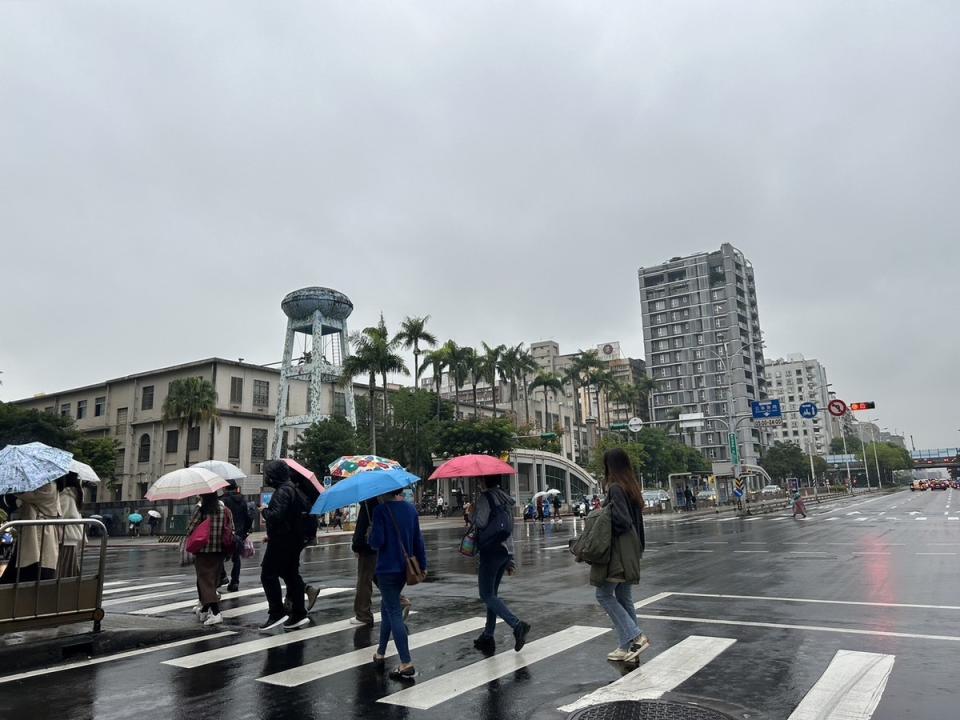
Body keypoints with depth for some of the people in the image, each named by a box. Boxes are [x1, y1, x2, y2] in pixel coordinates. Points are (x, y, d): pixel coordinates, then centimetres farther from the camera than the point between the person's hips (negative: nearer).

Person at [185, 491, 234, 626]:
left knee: (205, 580, -2)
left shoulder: (201, 509, -10)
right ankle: (204, 609, 34)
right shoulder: (225, 509, 3)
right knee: (213, 580, 18)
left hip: (203, 551, -5)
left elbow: (189, 530, -8)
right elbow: (232, 530, 4)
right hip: (219, 551, 5)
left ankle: (215, 613, -15)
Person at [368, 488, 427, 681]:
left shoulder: (381, 510, -15)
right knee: (387, 608, 22)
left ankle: (407, 665, -6)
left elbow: (377, 541, -19)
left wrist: (370, 536, 3)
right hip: (405, 568, 7)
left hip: (387, 569, -7)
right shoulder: (411, 509, 3)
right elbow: (418, 539, 7)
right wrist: (422, 565, 13)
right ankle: (380, 654, 34)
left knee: (394, 614, -4)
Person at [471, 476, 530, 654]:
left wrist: (471, 512, -1)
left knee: (487, 595, -4)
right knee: (492, 594, 15)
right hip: (505, 551, 8)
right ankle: (487, 637, 19)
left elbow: (481, 523, -23)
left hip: (490, 551, -8)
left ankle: (517, 624, -18)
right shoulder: (505, 498, 13)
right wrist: (510, 559, 21)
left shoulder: (485, 497, -13)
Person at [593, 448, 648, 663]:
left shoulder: (615, 488, -17)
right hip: (630, 551, 9)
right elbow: (637, 521, 14)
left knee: (604, 594, 1)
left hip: (617, 551, -9)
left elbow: (622, 520, -22)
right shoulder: (632, 487, 10)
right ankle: (627, 647, 17)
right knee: (624, 597, 13)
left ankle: (635, 637, -4)